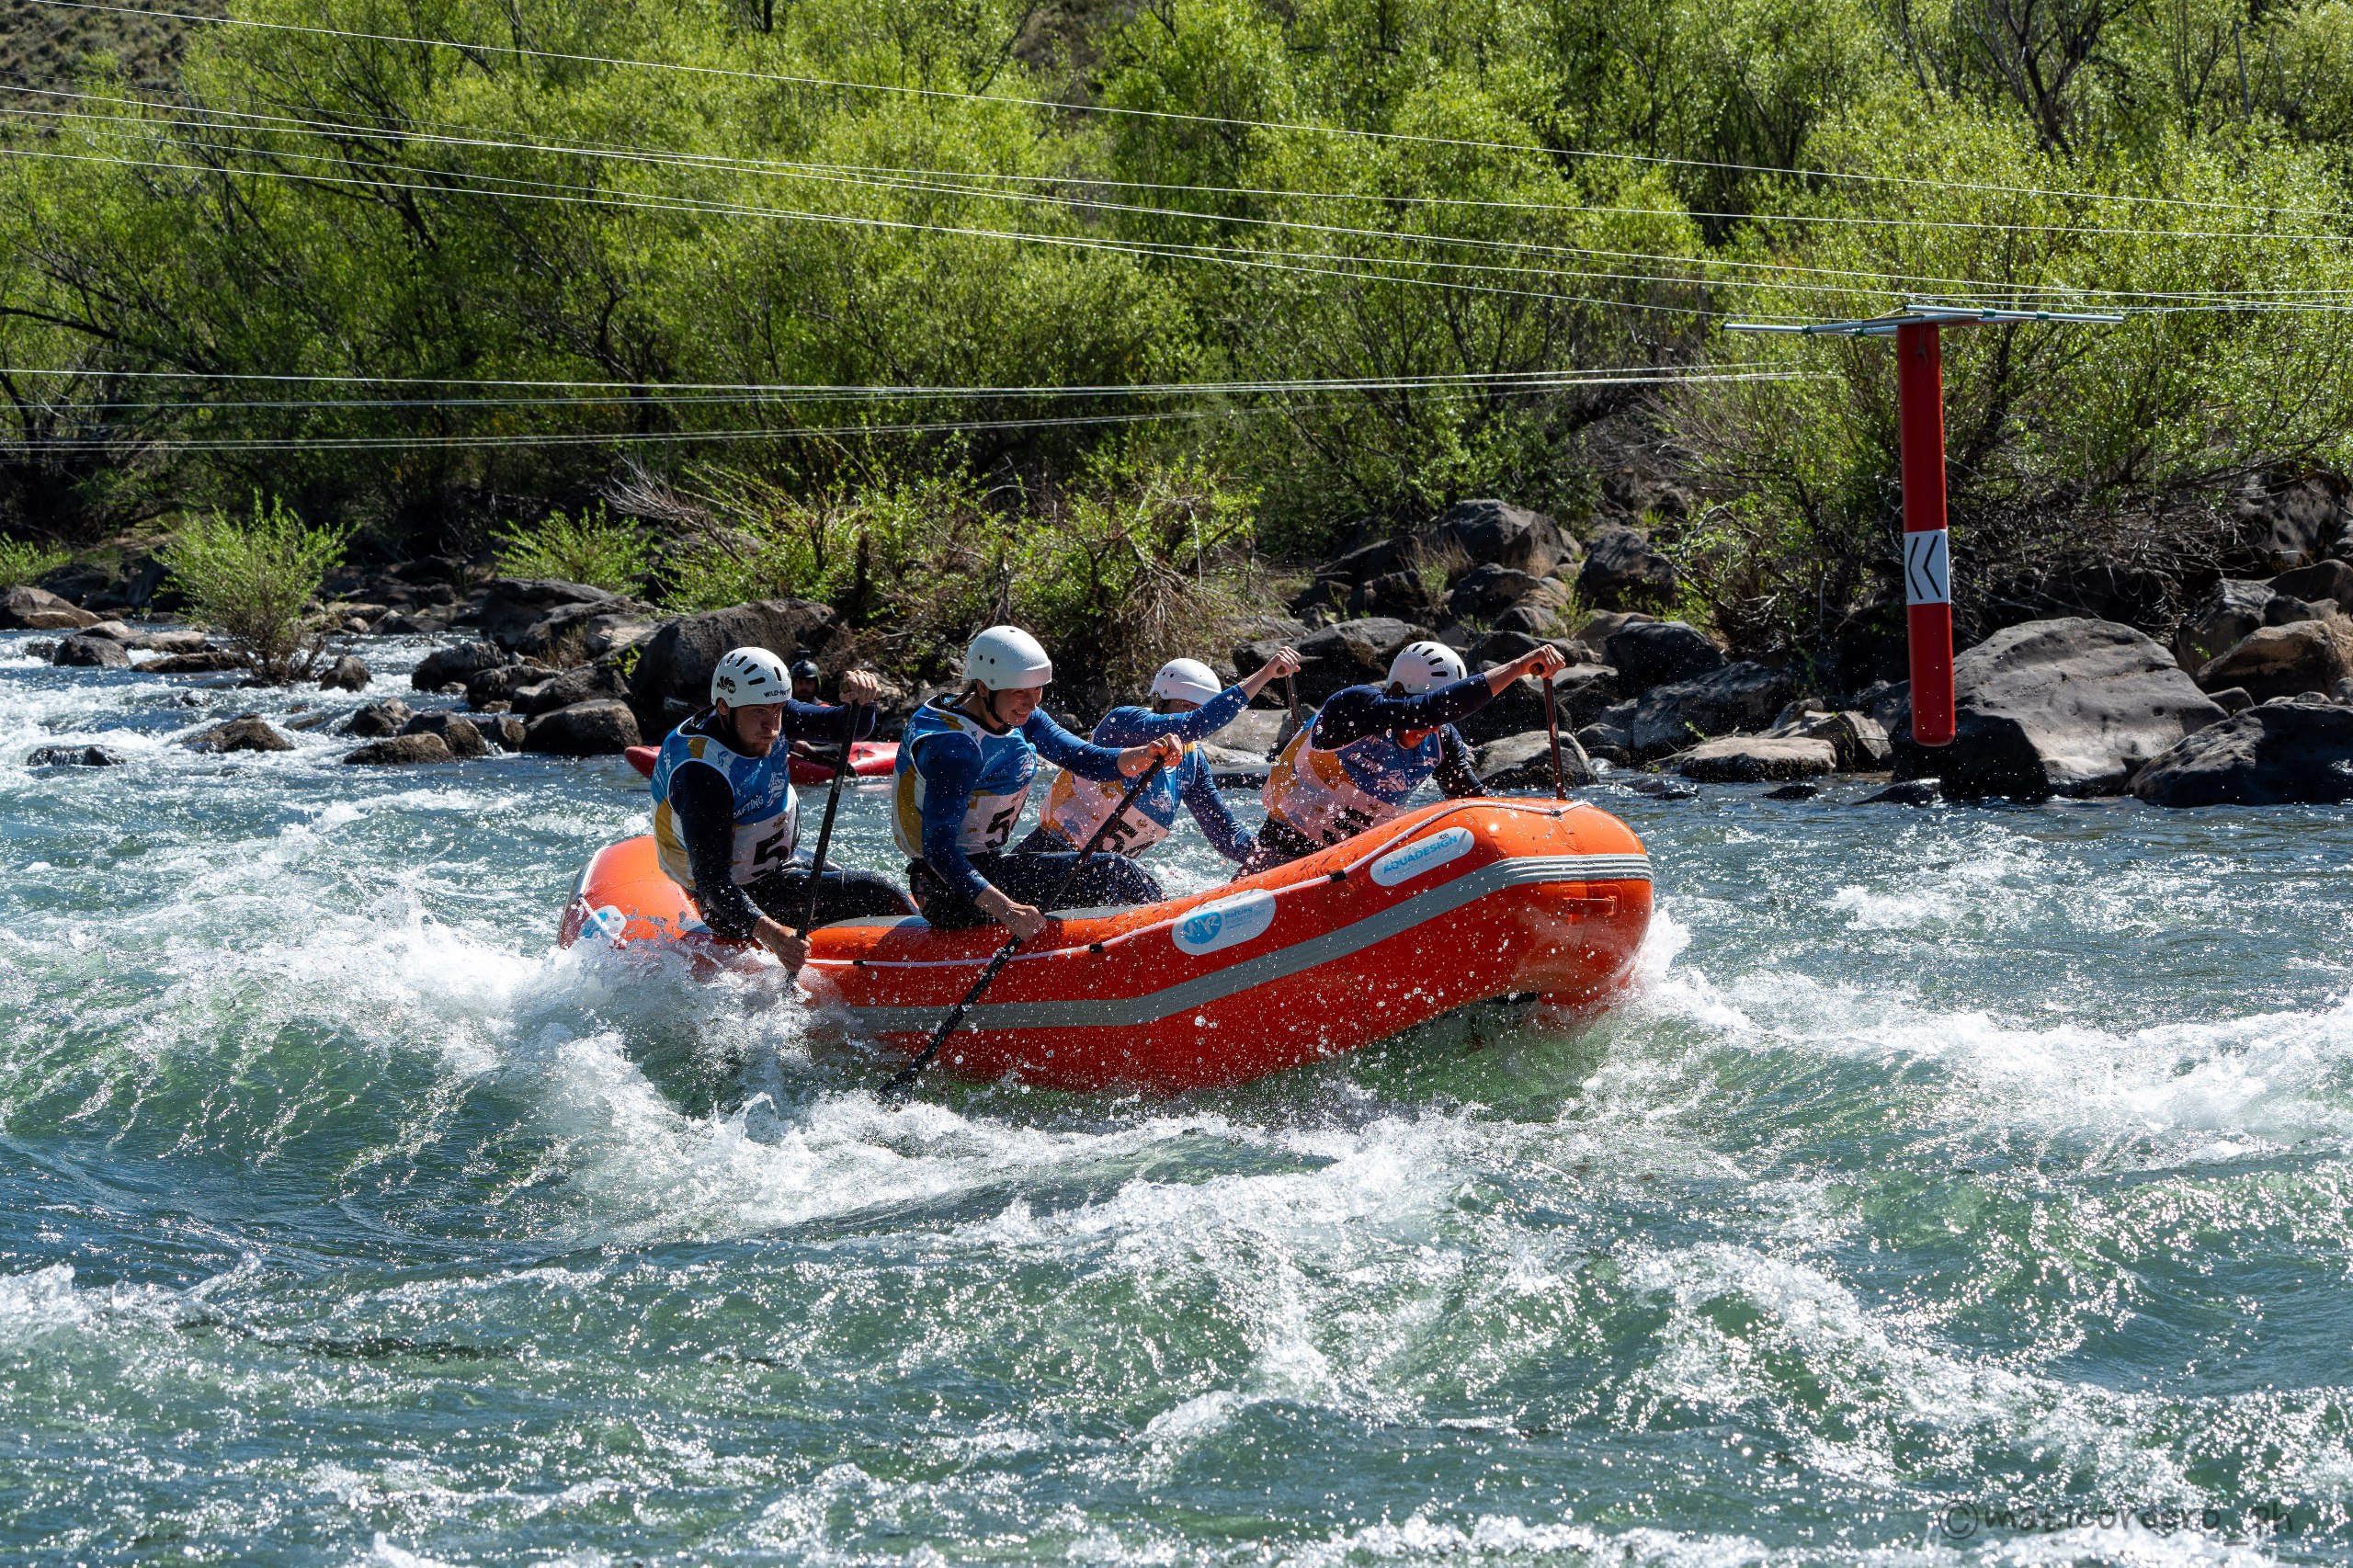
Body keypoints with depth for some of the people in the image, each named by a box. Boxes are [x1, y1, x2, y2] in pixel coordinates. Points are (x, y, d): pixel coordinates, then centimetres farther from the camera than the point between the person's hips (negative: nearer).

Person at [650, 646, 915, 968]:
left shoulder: (770, 715, -9)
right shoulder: (703, 775, -33)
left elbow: (850, 728, -7)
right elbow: (712, 881, -36)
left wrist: (859, 699, -31)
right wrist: (768, 932, -50)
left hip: (775, 867, 9)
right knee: (880, 893, -12)